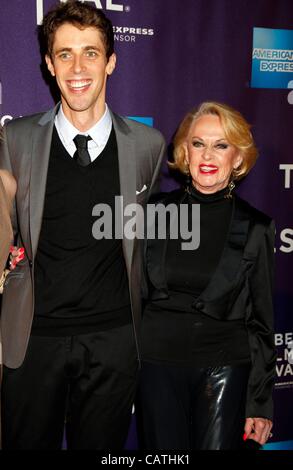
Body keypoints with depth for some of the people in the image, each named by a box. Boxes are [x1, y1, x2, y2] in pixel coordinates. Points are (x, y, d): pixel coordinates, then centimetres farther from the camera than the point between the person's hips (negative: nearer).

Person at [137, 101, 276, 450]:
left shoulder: (255, 228, -3)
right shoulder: (158, 211, 1)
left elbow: (261, 321, 0)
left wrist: (260, 402, 0)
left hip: (225, 368, -1)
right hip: (158, 362, 2)